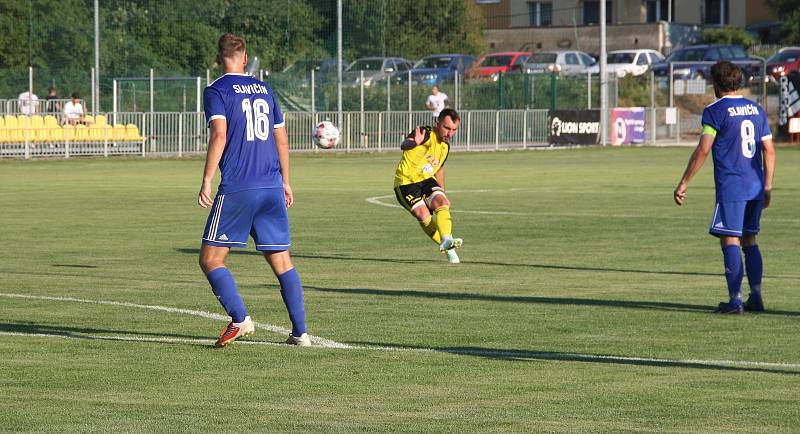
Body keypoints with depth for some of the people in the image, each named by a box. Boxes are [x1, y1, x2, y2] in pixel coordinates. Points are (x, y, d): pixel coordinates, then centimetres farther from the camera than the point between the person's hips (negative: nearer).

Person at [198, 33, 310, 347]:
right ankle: (300, 331, 4)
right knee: (281, 261, 9)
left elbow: (219, 135, -16)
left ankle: (240, 319, -14)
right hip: (272, 188, 5)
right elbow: (281, 139, 18)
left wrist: (206, 181, -14)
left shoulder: (216, 91, -2)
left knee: (210, 259, 3)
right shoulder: (265, 90, 15)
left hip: (236, 190, -5)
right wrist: (285, 182, 27)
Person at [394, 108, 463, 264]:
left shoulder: (445, 146, 8)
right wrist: (413, 143, -58)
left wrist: (442, 194, 27)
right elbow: (404, 145, -34)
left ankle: (446, 240, -33)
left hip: (427, 180, 6)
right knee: (423, 215, -23)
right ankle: (448, 250, -15)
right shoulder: (425, 135, -15)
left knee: (441, 202, -24)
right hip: (406, 182, -6)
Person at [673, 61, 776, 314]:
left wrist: (683, 184, -8)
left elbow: (703, 150, -13)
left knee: (730, 241, -5)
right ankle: (756, 297, 12)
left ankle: (735, 300, -10)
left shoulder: (715, 111, -6)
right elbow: (769, 150, 12)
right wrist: (767, 186, 18)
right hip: (756, 187, 6)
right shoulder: (756, 110, 12)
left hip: (730, 188, -6)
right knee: (749, 240, 15)